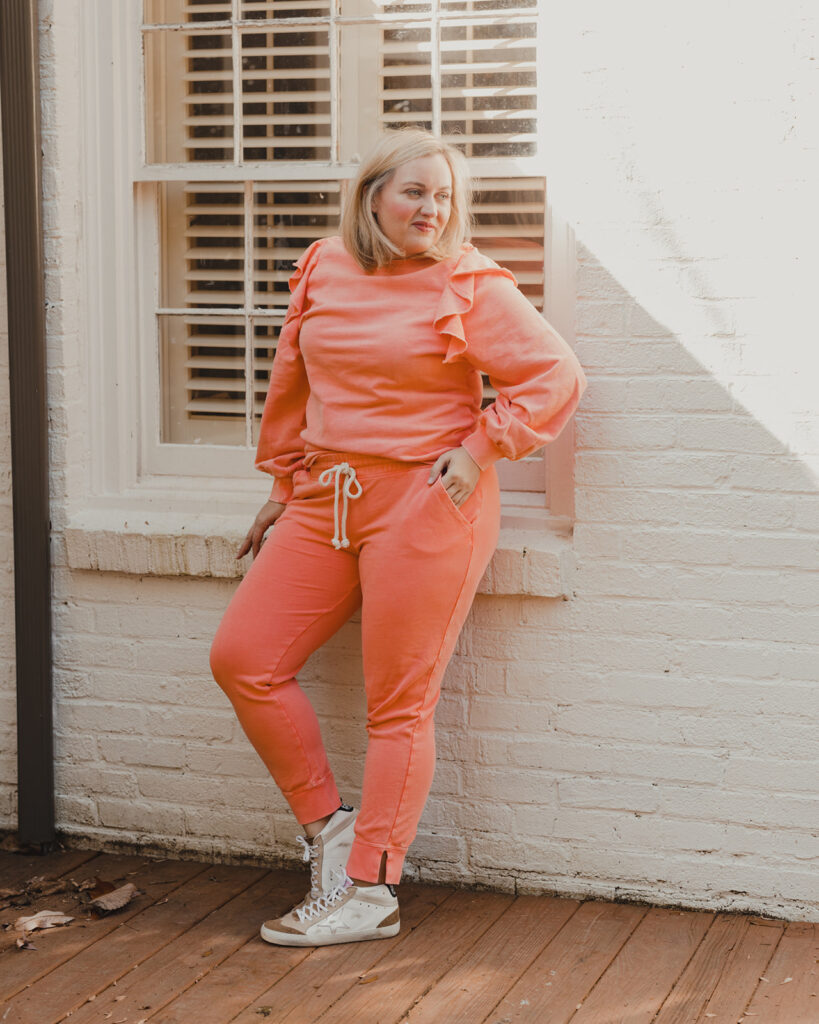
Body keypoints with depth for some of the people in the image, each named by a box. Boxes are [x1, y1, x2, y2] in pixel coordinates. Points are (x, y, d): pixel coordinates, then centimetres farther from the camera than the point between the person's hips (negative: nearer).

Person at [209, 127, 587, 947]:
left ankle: (372, 891, 8)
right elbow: (291, 386, 20)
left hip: (425, 505, -6)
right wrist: (285, 485, 21)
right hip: (327, 501, 6)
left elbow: (556, 375, -6)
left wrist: (482, 449, -11)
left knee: (398, 705, -1)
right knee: (241, 658, 2)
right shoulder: (322, 272, 9)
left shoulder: (470, 286, -5)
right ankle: (328, 823, 14)